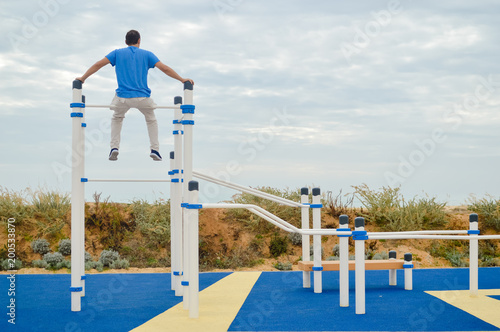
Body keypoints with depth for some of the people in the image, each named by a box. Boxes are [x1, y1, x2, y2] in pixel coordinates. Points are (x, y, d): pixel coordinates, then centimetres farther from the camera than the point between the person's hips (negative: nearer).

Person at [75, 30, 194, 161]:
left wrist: (82, 78, 15)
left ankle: (114, 147, 13)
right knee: (151, 120, 25)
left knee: (117, 119, 29)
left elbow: (98, 64, 6)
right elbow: (165, 68, 4)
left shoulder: (118, 53, 11)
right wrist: (182, 80, 11)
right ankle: (155, 149, 11)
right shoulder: (146, 54, 10)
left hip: (123, 96, 1)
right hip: (142, 96, 0)